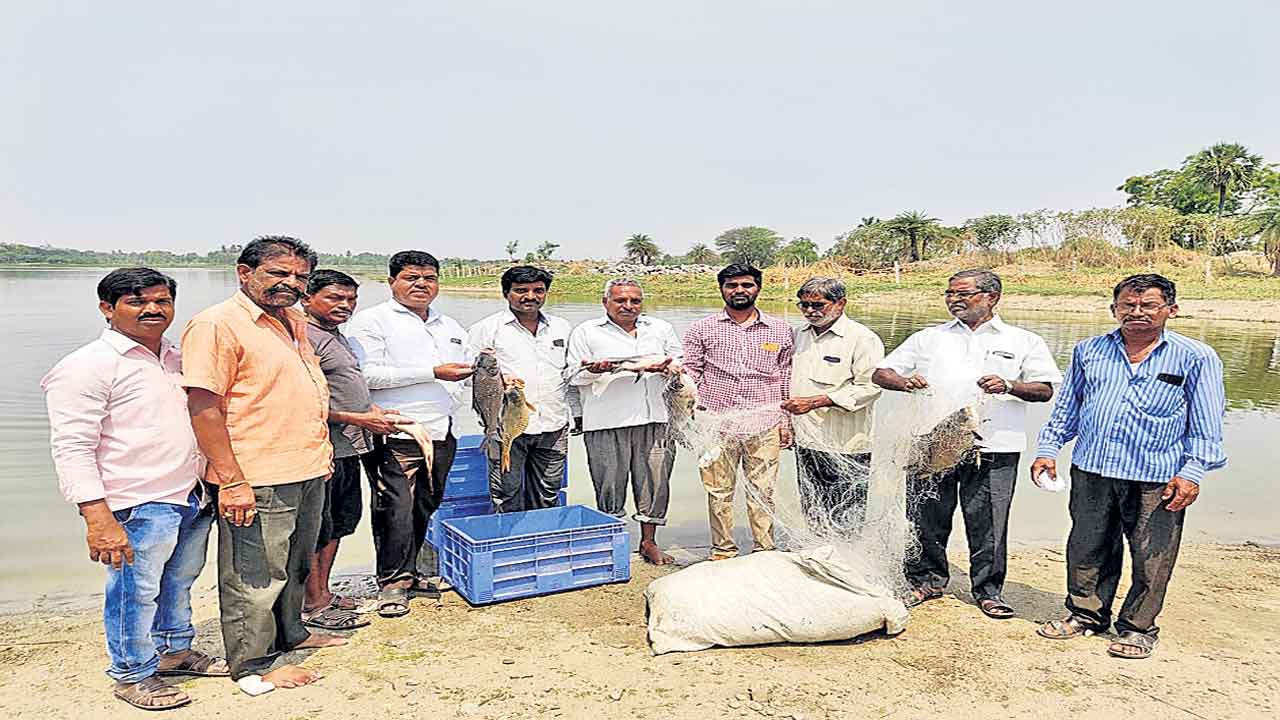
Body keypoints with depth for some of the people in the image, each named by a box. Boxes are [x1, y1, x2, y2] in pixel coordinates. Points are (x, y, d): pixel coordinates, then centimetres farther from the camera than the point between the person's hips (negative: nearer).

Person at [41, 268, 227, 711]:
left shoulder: (178, 359, 13)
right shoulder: (87, 367, -10)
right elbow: (72, 449, -16)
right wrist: (98, 519, -23)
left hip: (193, 499, 7)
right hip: (138, 508, -7)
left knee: (178, 583, 20)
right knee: (136, 594, 5)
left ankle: (175, 650, 39)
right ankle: (133, 675, 24)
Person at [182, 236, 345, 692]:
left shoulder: (294, 320, 13)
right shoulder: (218, 324, -14)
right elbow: (204, 407, -19)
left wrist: (322, 449, 20)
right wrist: (232, 482, -22)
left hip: (308, 471, 9)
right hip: (257, 482, -9)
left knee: (296, 565, 23)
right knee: (256, 577, 5)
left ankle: (290, 633, 41)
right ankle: (253, 666, 21)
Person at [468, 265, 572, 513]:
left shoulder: (561, 327, 15)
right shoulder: (487, 328, 1)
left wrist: (575, 414, 15)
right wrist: (497, 378, -21)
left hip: (554, 427, 4)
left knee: (547, 495, 12)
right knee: (506, 496, -1)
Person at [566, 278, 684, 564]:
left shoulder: (661, 329, 18)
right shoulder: (586, 332, 7)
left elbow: (681, 363, 21)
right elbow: (574, 376, 5)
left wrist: (666, 366, -2)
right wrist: (594, 370, -16)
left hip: (653, 419, 3)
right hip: (606, 423, -3)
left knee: (655, 479, 5)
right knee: (609, 484, 0)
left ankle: (649, 541, 19)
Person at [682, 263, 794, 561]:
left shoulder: (780, 330, 11)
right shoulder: (702, 329, 7)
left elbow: (787, 378, 14)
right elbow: (689, 372, 6)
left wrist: (786, 420, 10)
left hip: (765, 427, 1)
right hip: (717, 425, 0)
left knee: (763, 492, 4)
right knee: (719, 491, 5)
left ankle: (765, 550, 17)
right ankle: (723, 550, 18)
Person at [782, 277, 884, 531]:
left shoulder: (862, 338, -8)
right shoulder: (799, 335, 13)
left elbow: (869, 388, -17)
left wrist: (815, 401, -21)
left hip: (845, 447, -6)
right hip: (806, 443, 7)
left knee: (845, 524, -2)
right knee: (813, 517, 13)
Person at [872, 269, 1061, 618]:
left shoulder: (1024, 341, 10)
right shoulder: (928, 338, 14)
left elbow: (1046, 389, 4)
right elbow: (880, 373, 10)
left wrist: (1009, 386, -15)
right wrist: (904, 382, -13)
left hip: (992, 448, -2)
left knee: (987, 523, 3)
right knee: (926, 517, 6)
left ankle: (989, 591, 21)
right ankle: (926, 581, 25)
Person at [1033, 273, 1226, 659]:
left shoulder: (1196, 358, 2)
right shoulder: (1089, 351, 11)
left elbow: (1207, 424, 1)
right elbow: (1066, 406, 18)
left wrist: (1193, 471, -8)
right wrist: (1048, 449, 11)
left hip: (1157, 480, -3)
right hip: (1092, 471, 3)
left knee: (1151, 559, 6)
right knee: (1088, 549, 12)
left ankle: (1138, 627, 24)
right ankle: (1086, 613, 30)